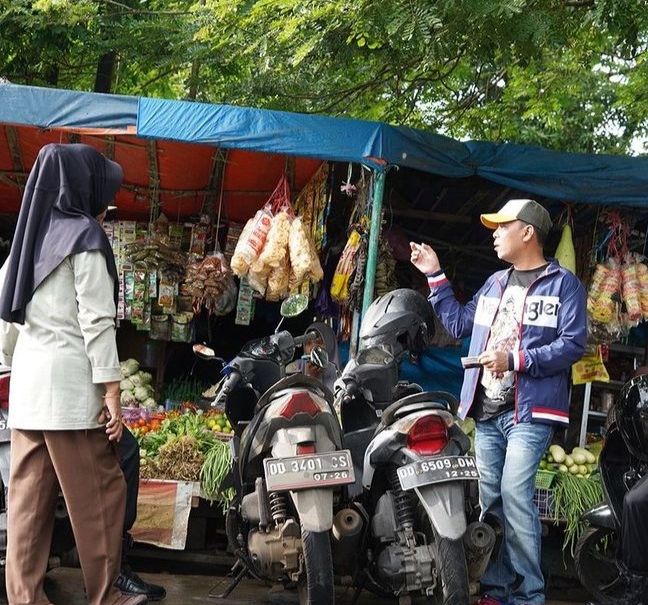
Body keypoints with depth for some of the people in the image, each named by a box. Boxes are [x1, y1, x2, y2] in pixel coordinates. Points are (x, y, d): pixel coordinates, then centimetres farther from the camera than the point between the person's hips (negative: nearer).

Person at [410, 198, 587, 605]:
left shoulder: (563, 284, -2)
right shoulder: (495, 283, 19)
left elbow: (573, 344, -11)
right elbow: (458, 323, 23)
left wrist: (515, 360, -17)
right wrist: (436, 277, 21)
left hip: (530, 411, -7)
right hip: (487, 410, 7)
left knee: (515, 493, -17)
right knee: (489, 500, 8)